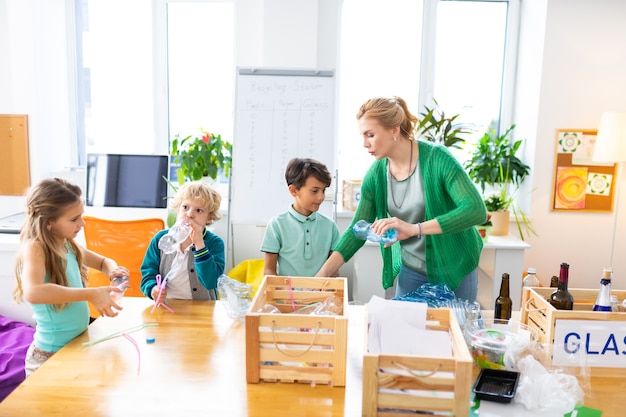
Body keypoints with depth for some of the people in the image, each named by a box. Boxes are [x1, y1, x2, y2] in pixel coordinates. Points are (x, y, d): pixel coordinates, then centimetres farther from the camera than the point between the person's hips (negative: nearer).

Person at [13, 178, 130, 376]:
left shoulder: (69, 245, 0)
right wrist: (91, 294, -37)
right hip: (51, 355, -8)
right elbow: (33, 293, -40)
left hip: (79, 344, 8)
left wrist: (113, 270, -7)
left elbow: (103, 262, 16)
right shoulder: (34, 248, -21)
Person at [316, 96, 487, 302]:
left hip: (454, 270, -3)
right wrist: (325, 272, -13)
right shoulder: (376, 174, -7)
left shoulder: (437, 159, -21)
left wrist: (414, 228, -39)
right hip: (411, 271, 4)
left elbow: (476, 210, -30)